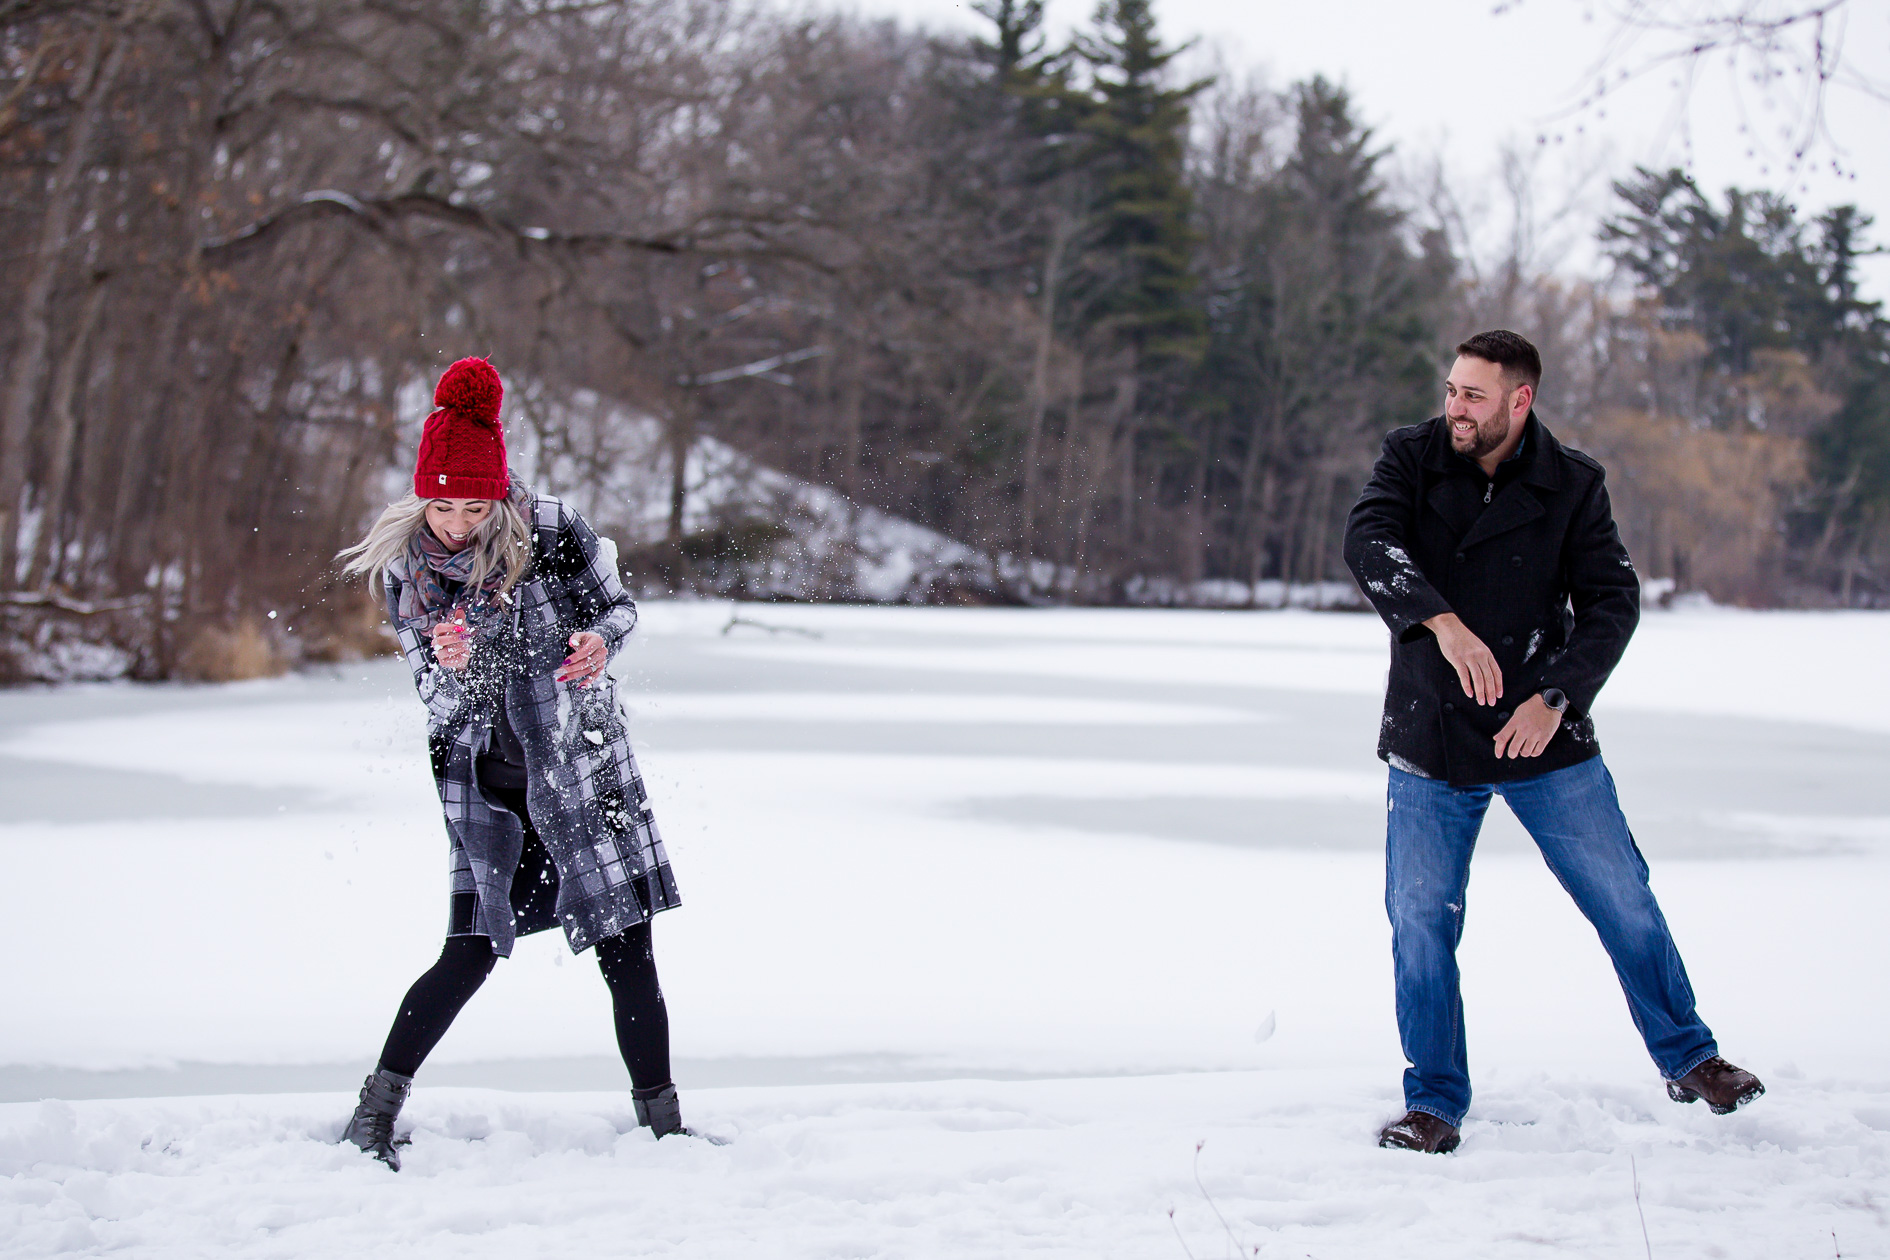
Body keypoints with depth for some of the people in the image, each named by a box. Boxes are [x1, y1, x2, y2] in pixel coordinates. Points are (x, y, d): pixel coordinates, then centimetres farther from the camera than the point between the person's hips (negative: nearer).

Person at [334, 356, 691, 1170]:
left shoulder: (549, 529, -9)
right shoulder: (405, 566, -4)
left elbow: (618, 605, 4)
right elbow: (435, 698, -4)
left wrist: (599, 639, -19)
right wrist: (450, 666, -27)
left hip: (585, 770, 0)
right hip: (487, 789, 0)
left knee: (627, 954, -1)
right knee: (471, 952, -3)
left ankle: (662, 1122, 10)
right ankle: (376, 1112, 10)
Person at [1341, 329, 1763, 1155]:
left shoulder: (1571, 486, -3)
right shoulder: (1411, 459, -4)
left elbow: (1612, 600, -7)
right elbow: (1367, 542, -21)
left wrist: (1556, 696, -22)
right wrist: (1443, 622, -38)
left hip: (1544, 740, 0)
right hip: (1429, 741, 0)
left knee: (1623, 900, 5)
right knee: (1421, 923, -1)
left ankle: (1687, 1062, 23)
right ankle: (1434, 1102, 13)